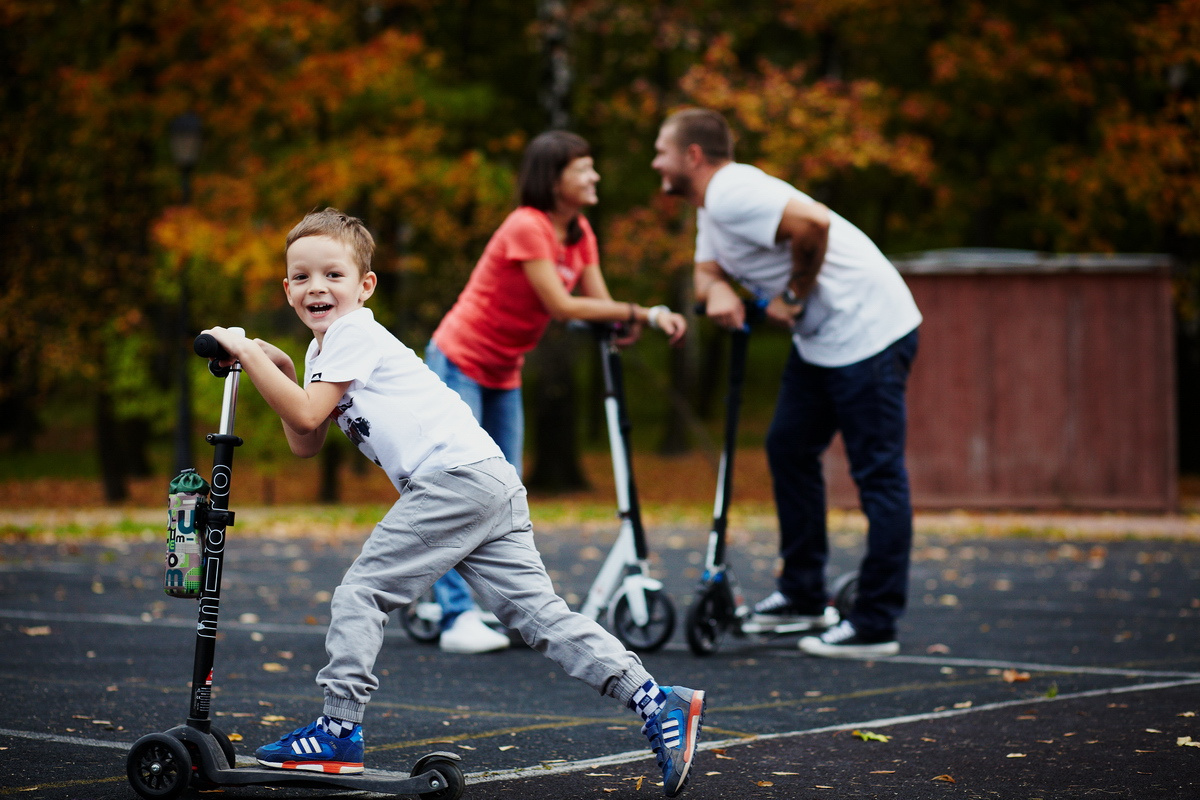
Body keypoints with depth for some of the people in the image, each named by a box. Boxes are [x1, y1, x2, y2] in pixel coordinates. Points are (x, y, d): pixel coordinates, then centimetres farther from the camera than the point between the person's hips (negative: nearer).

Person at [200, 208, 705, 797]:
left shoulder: (353, 332, -2)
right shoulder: (323, 350, 27)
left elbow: (308, 415, -11)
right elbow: (305, 445, 24)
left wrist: (246, 352, -4)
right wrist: (279, 371, 16)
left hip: (454, 477, -10)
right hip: (493, 484, 10)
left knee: (360, 593, -3)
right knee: (538, 614, 2)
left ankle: (339, 731, 1)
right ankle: (657, 702, -6)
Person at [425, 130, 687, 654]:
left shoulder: (579, 234, 3)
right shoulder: (526, 227, -22)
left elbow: (598, 302, -4)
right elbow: (561, 306, -26)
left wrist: (653, 316, -22)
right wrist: (638, 312, -24)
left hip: (503, 373, 8)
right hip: (458, 364, -8)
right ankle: (458, 618, -12)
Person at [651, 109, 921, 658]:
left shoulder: (732, 195, -18)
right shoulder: (712, 207, 15)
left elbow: (812, 222, -32)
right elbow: (707, 270, 17)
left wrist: (792, 296, -18)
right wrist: (717, 289, -7)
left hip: (867, 332, -11)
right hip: (821, 339, 11)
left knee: (878, 474, -7)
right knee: (788, 449, 16)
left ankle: (876, 625, -6)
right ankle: (802, 595, 24)